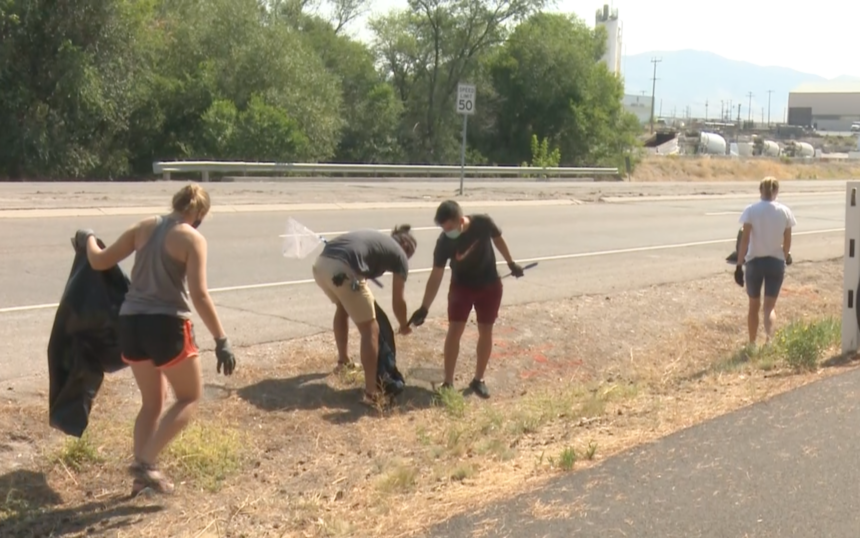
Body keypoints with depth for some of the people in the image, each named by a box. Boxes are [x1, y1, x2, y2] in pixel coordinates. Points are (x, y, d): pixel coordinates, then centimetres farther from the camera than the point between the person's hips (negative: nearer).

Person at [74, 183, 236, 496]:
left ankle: (142, 476, 20)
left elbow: (99, 262, 12)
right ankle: (145, 462, -1)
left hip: (131, 322, 6)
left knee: (152, 401, 21)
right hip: (167, 325, -6)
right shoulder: (192, 239, -7)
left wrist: (88, 239, 33)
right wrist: (222, 340, -13)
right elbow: (199, 296, -15)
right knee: (190, 397, 12)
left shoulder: (144, 227, 8)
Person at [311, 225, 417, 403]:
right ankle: (371, 392, 4)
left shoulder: (377, 239, 34)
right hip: (342, 271, -8)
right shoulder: (400, 255, 16)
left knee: (342, 308, 36)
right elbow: (397, 300, 21)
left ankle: (343, 359, 55)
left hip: (320, 264, 8)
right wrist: (404, 326, 39)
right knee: (370, 330, 5)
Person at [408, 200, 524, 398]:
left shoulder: (483, 223, -25)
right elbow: (436, 276, -21)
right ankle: (448, 382, 2)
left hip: (489, 285, 1)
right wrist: (424, 308, -24)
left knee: (485, 331, 5)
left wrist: (511, 263, 9)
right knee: (454, 330, -7)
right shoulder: (444, 241, -26)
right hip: (461, 286, -1)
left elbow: (498, 239, -2)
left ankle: (478, 379, 19)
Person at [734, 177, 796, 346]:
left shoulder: (751, 210, -7)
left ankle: (752, 344, 26)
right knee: (770, 306, 3)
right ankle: (769, 340, -22)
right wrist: (786, 256, 26)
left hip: (754, 262, 0)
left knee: (754, 305, 15)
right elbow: (787, 241, 5)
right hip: (776, 262, 1)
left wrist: (739, 265, -11)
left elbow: (745, 239, -13)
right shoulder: (784, 211, -1)